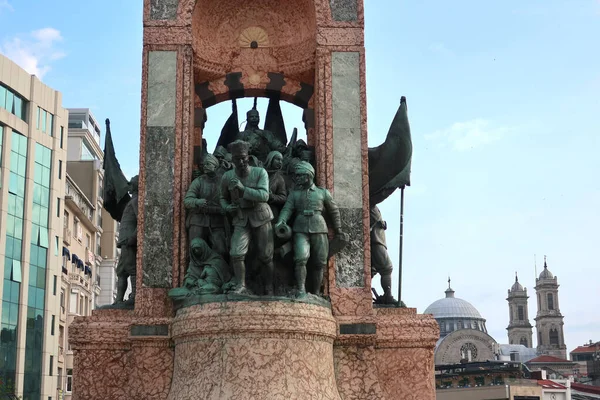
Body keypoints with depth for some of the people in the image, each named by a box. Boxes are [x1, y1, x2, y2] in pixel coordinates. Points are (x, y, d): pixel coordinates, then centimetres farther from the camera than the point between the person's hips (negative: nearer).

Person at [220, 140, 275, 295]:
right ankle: (241, 287, -12)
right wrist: (227, 207, -8)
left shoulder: (260, 172, -11)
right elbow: (223, 198, 14)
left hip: (260, 218, -1)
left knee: (265, 256, 4)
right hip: (241, 220, 2)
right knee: (236, 254, -18)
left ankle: (269, 290, 15)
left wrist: (243, 189, -30)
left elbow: (264, 195, -23)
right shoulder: (227, 177, -3)